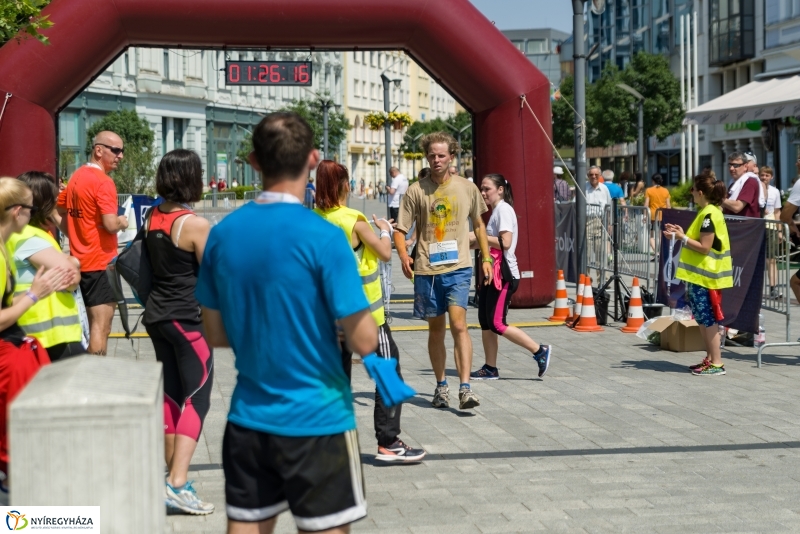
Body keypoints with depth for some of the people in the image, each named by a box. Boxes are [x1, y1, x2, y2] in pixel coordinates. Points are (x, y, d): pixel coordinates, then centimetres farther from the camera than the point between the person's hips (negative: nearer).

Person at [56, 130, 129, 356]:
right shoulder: (103, 182, -16)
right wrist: (122, 222, -3)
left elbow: (57, 212, 21)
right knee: (101, 326, -7)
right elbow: (110, 225, -23)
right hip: (100, 262, -9)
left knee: (87, 323, 16)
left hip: (80, 261, 9)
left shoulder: (76, 177, 11)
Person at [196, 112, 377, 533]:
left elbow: (216, 334, 10)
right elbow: (363, 342, -14)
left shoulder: (223, 234, 2)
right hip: (316, 420, -5)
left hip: (248, 418, 5)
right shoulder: (322, 237, -16)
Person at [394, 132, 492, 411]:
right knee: (435, 328, 10)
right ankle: (441, 386, 23)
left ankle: (465, 388, -18)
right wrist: (403, 255, -16)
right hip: (426, 269, 1)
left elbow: (479, 225, 19)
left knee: (458, 324, -15)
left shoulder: (467, 188, 6)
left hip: (458, 267, -1)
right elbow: (400, 229, 2)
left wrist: (486, 258, 13)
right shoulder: (416, 191, 2)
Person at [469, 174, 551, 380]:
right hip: (492, 273, 10)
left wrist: (478, 237, -17)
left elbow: (505, 242, -23)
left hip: (504, 275, -10)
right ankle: (490, 369, 13)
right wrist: (474, 243, 11)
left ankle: (540, 351, -2)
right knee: (485, 321, 8)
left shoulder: (503, 209, -12)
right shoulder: (496, 210, 17)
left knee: (497, 324, -10)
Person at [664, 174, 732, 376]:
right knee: (703, 319, 15)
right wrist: (682, 233, 11)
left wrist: (683, 238, -15)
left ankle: (716, 364, -1)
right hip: (700, 275, 10)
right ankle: (710, 359, 22)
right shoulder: (708, 212, 14)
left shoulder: (708, 215, -17)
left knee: (707, 320, -5)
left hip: (704, 276, -10)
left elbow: (704, 247, -20)